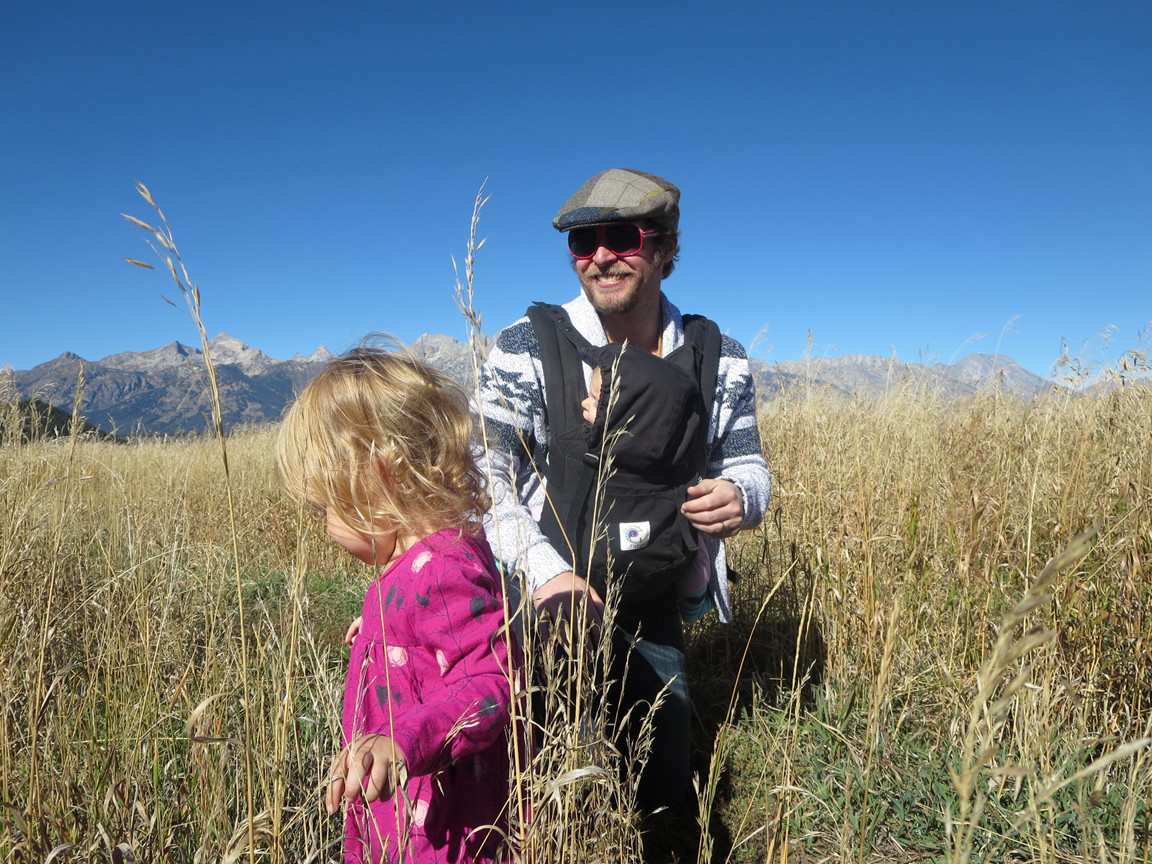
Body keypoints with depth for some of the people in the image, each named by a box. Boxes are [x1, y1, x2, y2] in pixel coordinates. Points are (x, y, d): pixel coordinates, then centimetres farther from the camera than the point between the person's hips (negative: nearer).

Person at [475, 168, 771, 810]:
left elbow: (748, 465, 6)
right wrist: (545, 569, -32)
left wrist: (740, 497, -20)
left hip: (650, 606, 3)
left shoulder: (721, 362, -5)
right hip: (543, 592, -2)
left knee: (664, 786, 17)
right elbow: (484, 483, -15)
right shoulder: (525, 350, -14)